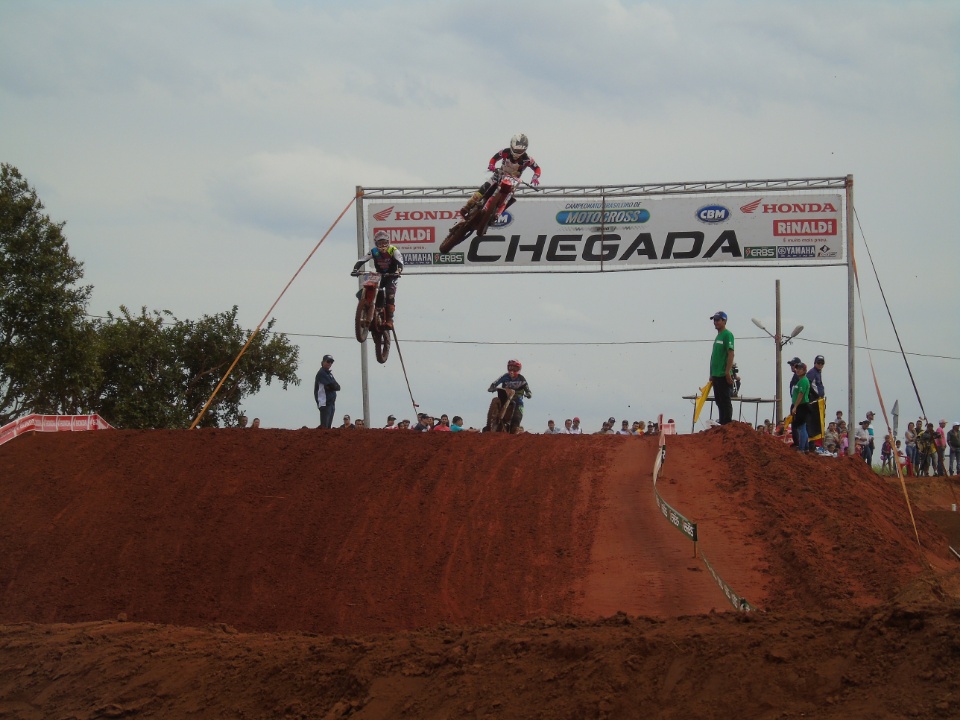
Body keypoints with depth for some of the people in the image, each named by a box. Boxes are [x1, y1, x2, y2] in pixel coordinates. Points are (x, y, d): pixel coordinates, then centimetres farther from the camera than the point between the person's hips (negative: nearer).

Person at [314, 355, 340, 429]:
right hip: (324, 403, -9)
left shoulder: (329, 374, 21)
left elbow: (338, 387, 9)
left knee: (329, 426, 7)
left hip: (332, 403, 9)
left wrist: (330, 388, -8)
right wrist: (336, 386, 4)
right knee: (324, 426, -16)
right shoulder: (321, 373, -7)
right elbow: (332, 385, -16)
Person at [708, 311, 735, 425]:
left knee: (725, 401, -7)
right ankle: (721, 424, 17)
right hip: (716, 375, 10)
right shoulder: (718, 336, 19)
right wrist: (712, 375, 22)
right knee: (719, 401, 12)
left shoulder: (727, 335, -10)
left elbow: (731, 354, -18)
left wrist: (728, 372, -23)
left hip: (724, 376, -10)